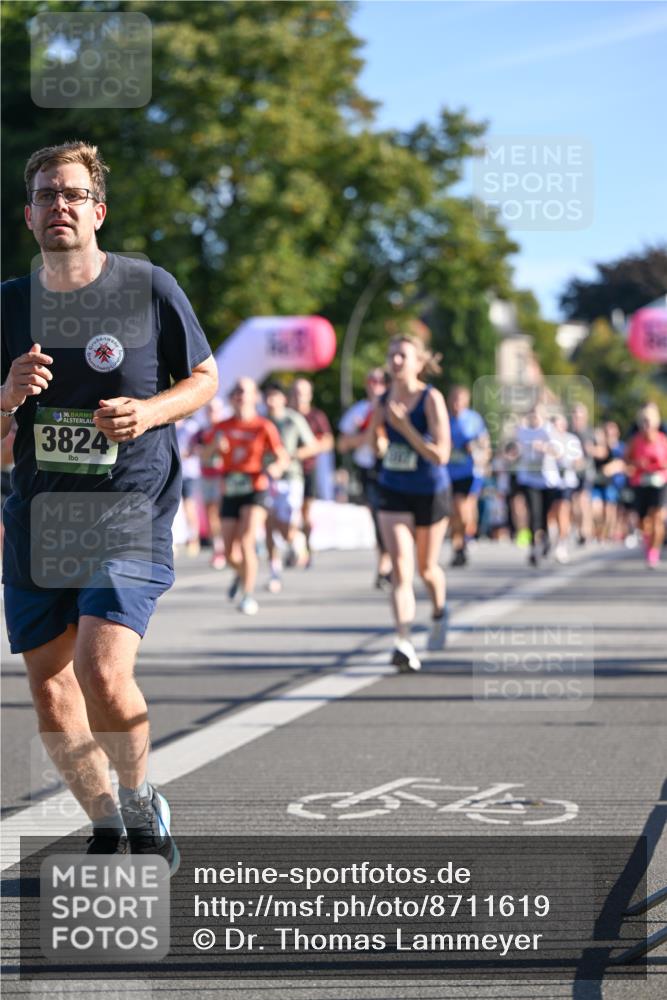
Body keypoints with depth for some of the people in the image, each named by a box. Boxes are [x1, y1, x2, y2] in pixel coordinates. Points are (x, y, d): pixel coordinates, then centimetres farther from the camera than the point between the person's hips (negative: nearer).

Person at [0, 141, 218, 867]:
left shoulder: (149, 287, -3)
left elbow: (205, 379, 7)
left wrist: (150, 412, -12)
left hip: (130, 511, -4)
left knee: (103, 672, -21)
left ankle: (142, 803, 6)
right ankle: (106, 829, 27)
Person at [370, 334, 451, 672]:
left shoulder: (431, 399, -17)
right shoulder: (384, 399, -3)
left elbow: (441, 454, -24)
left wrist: (404, 426, -28)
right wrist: (378, 433, -11)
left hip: (430, 492, -2)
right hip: (393, 492, 2)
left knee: (426, 568, 15)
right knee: (400, 566, -14)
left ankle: (439, 613, 48)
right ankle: (404, 644, -22)